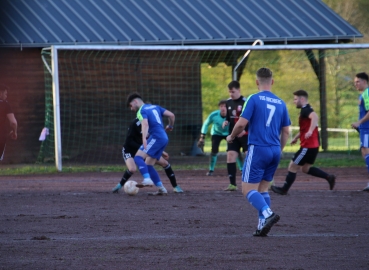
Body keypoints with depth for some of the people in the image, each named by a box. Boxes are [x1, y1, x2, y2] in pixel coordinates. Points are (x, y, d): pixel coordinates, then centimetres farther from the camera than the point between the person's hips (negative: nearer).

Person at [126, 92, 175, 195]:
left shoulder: (142, 111, -3)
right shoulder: (155, 107, 21)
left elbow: (145, 124, -23)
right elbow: (171, 115, 17)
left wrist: (144, 138, -38)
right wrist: (170, 126, 37)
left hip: (156, 137, -9)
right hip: (164, 138, 9)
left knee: (138, 157, -18)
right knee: (148, 165, 11)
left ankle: (147, 179, -39)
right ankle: (162, 189, 7)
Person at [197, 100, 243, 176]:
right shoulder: (213, 115, -29)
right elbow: (206, 124, -12)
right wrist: (202, 137, -11)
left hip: (229, 133, 0)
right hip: (216, 133, 0)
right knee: (214, 150, -15)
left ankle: (242, 169, 4)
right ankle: (211, 170, 1)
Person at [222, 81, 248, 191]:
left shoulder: (245, 102, -11)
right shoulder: (228, 102, 9)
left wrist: (245, 130, -25)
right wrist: (226, 121, 0)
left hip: (245, 135, -6)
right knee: (230, 157, -1)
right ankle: (232, 184, 5)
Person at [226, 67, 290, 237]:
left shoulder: (254, 99, -7)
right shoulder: (280, 103, 10)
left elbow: (242, 123, -13)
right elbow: (286, 131, 13)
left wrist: (231, 136, 6)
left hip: (258, 149, -6)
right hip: (275, 151, 6)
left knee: (248, 189, -4)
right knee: (263, 188, 16)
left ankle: (268, 214, -27)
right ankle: (262, 225, 8)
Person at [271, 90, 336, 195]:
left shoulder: (306, 110, -16)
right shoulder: (306, 110, 17)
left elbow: (315, 116, -39)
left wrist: (310, 131, -45)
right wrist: (296, 137, 31)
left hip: (308, 146, -10)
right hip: (313, 145, 10)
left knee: (292, 167, 0)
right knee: (306, 168, 18)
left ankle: (284, 189, 10)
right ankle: (329, 177, 10)